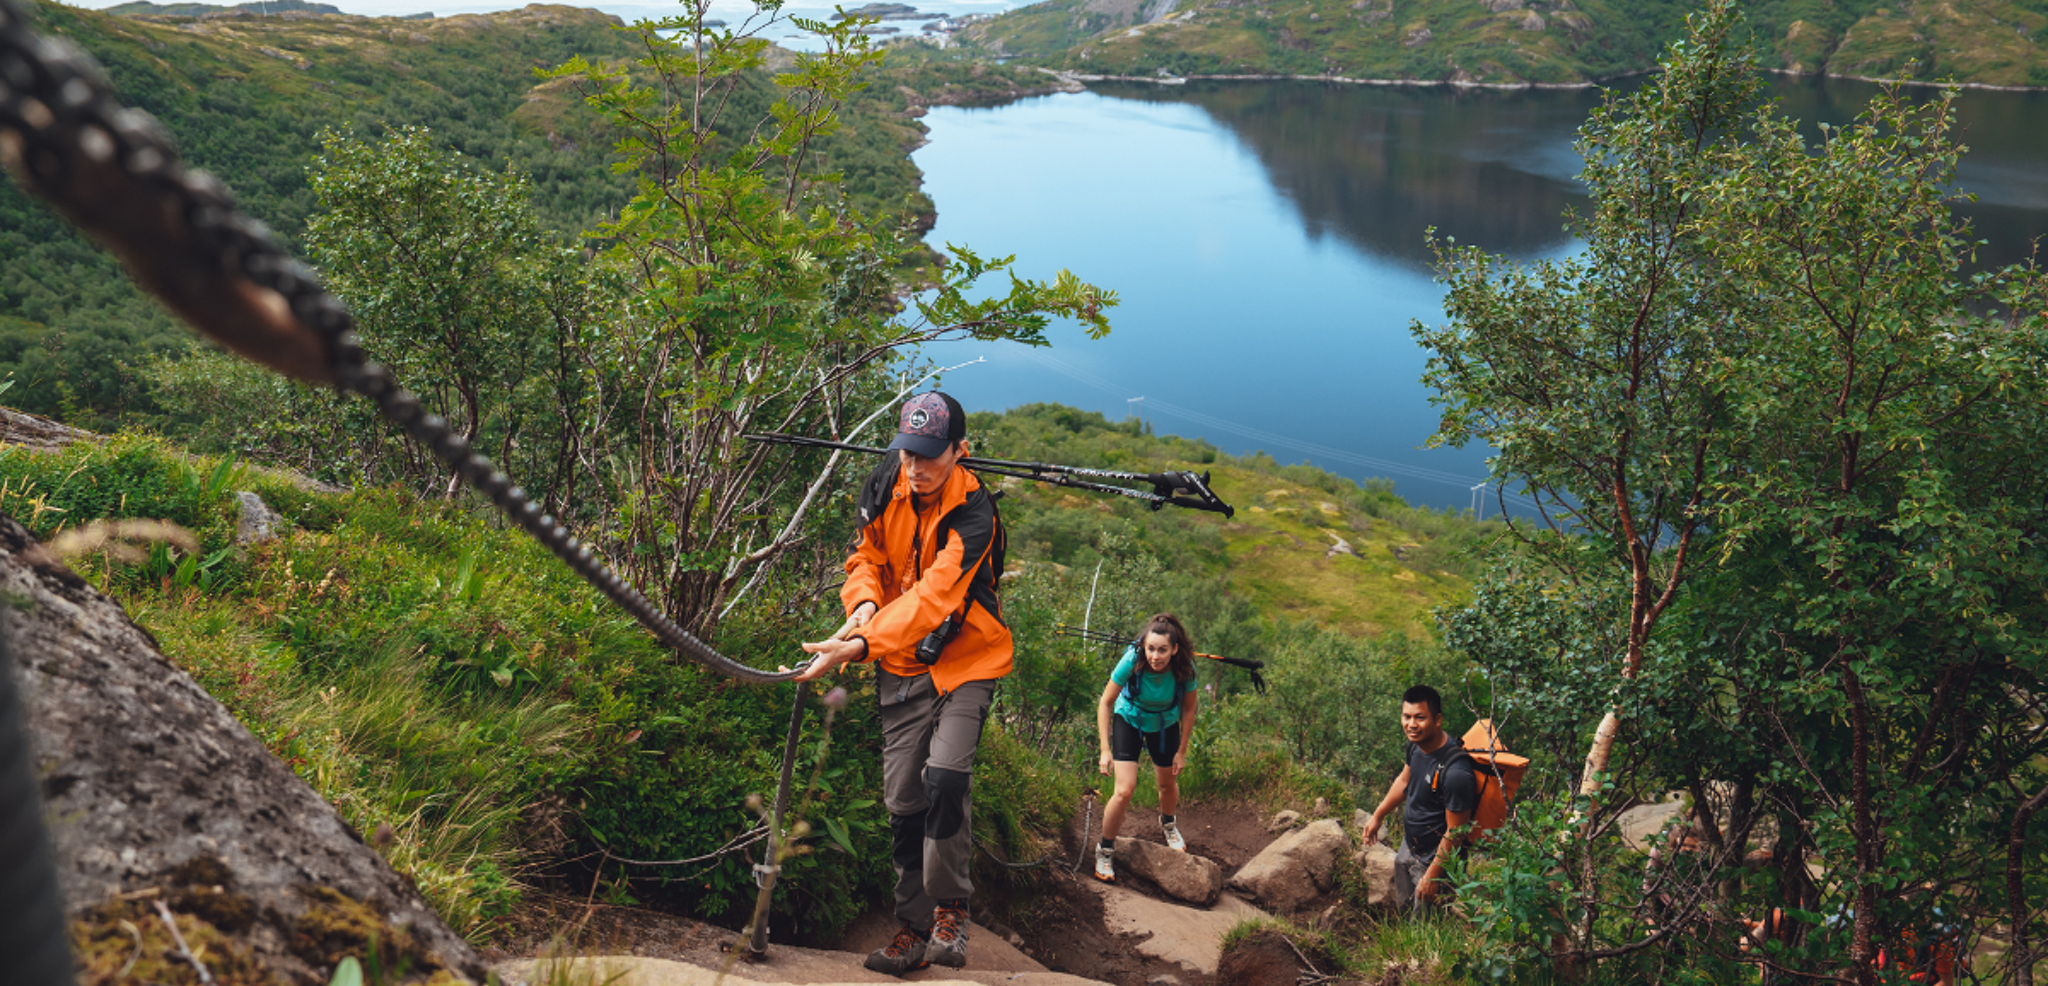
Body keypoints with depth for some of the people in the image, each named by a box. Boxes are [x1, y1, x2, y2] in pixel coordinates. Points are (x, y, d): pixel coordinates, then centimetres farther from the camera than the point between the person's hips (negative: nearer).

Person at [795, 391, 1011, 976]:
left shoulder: (973, 514, -23)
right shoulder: (885, 488, -5)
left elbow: (932, 597, -33)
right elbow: (866, 556, 6)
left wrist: (861, 644, -44)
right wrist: (863, 604, -17)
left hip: (965, 658, -5)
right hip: (902, 663, 5)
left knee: (945, 777, -22)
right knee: (903, 797, 3)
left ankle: (950, 911, -1)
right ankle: (913, 929, 16)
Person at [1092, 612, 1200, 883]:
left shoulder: (1185, 668, -29)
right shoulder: (1132, 662, -35)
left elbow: (1188, 709, -10)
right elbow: (1106, 703, -20)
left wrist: (1182, 751, -3)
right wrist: (1105, 750, -23)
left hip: (1165, 725, 2)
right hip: (1129, 720, -2)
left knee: (1168, 784, 19)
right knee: (1124, 791, -14)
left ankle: (1168, 822, 55)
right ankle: (1105, 850, 9)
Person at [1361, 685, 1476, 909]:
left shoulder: (1455, 772, -36)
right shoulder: (1417, 744, -9)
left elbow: (1455, 832, -26)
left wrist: (1432, 875, -19)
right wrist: (1378, 816, 21)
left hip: (1434, 859, -8)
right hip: (1408, 848, 8)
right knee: (1403, 908, 27)